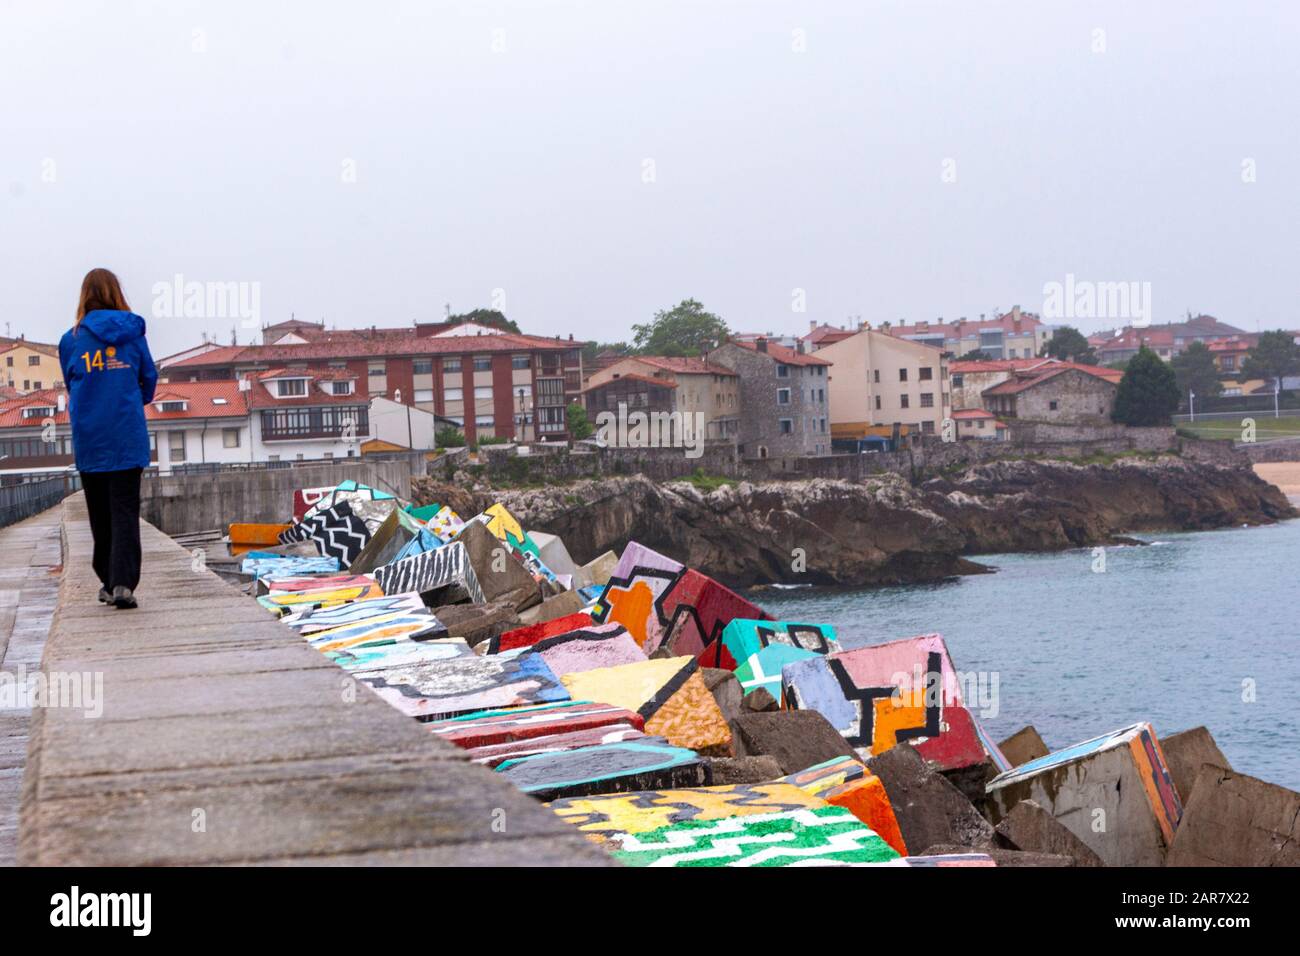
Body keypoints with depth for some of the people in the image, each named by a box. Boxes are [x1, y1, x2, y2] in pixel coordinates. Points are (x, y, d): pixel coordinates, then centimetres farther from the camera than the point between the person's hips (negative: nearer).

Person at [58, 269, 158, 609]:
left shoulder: (71, 339, 1)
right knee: (125, 510, -2)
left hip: (89, 438, 1)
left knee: (100, 513, 13)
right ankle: (123, 583, -16)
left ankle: (109, 582, 19)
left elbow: (71, 385, 11)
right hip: (128, 436, -1)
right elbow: (150, 377, 9)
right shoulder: (132, 332, 1)